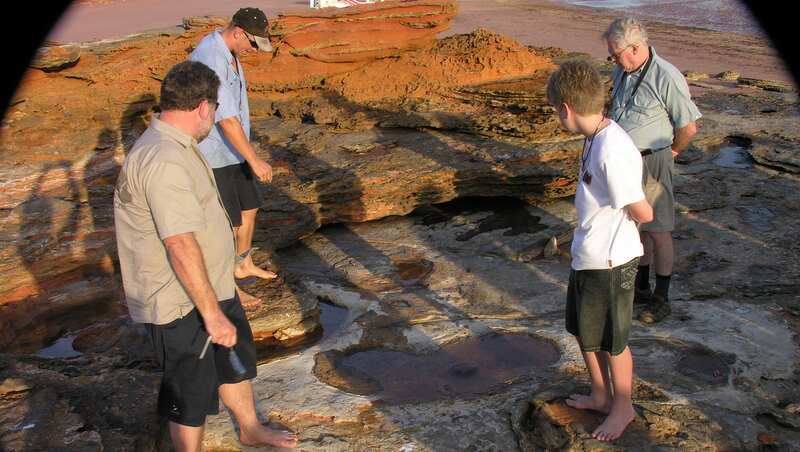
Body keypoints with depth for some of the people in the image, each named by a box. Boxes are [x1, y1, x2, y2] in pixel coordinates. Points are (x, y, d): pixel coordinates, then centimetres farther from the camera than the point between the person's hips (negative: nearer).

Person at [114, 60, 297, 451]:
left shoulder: (174, 147, 8)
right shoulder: (163, 161, -28)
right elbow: (181, 246, -31)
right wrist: (212, 314, -28)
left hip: (211, 286, 11)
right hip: (180, 303, -11)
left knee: (236, 359, 26)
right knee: (192, 390, 7)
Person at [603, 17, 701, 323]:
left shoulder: (667, 78, -19)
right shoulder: (620, 72, 4)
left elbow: (689, 126, -13)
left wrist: (669, 153, 0)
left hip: (651, 165, -7)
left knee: (658, 232, 3)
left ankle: (661, 300, 16)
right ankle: (641, 288, 33)